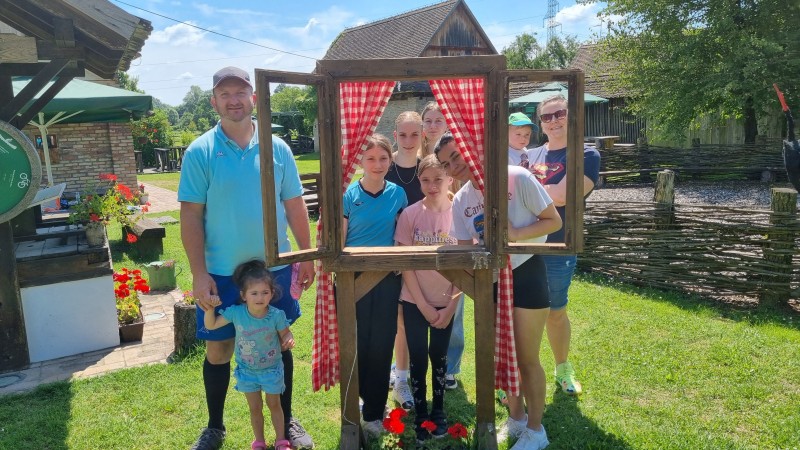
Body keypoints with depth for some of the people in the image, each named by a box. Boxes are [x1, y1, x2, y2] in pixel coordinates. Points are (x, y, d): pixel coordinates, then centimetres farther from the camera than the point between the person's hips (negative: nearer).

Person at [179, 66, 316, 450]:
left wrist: (307, 257, 4)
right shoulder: (199, 152, -5)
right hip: (221, 272, -2)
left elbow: (295, 206, 6)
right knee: (218, 350, 10)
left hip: (274, 268, 2)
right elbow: (190, 215, -7)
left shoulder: (277, 148, 1)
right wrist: (199, 273, -12)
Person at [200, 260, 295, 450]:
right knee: (255, 408, 16)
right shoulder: (236, 313, -21)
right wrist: (209, 309, -28)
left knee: (274, 405, 16)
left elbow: (285, 335, -10)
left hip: (272, 369, -1)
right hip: (247, 371, 1)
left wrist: (289, 340, -33)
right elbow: (211, 325, -10)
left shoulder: (276, 315, -24)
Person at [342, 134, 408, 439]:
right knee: (358, 343, 7)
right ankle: (371, 399, 30)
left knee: (382, 344, 4)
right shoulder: (349, 195, -6)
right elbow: (339, 241, -3)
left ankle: (373, 413, 19)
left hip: (387, 278, 2)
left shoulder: (398, 194, 1)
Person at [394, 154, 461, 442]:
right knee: (418, 359, 7)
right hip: (415, 302, 0)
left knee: (439, 357, 14)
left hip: (446, 303, 1)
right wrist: (424, 305, -10)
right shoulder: (410, 215, -9)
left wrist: (450, 307, -8)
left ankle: (439, 411, 32)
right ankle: (420, 415, 24)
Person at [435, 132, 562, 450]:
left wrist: (515, 234, -27)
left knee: (527, 358, 2)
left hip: (526, 275, -5)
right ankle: (516, 418, 36)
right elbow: (465, 250, 3)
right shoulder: (460, 201, 0)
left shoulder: (517, 178, -16)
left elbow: (554, 221, -13)